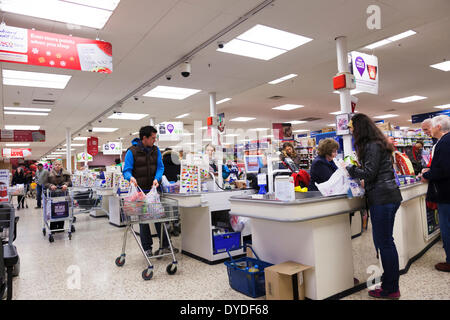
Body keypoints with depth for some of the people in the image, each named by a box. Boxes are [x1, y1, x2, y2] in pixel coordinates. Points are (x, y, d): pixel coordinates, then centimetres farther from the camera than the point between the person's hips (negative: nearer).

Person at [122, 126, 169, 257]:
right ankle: (147, 247, 19)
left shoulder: (155, 150, 6)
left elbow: (160, 167, 3)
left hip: (154, 190, 3)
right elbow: (126, 170, -8)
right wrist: (130, 177, -31)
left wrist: (157, 179, -17)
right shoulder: (132, 152, -6)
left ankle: (164, 244, 14)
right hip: (140, 191, -3)